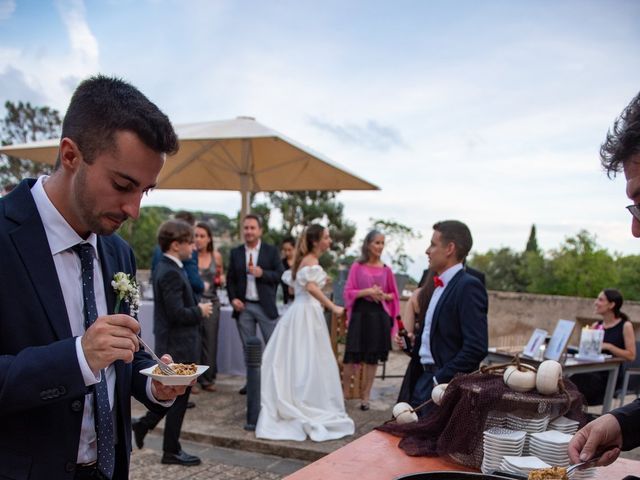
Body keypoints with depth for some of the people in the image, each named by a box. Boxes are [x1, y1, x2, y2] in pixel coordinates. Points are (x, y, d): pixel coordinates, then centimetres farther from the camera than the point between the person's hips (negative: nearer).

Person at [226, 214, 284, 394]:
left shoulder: (271, 251, 0)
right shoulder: (235, 253, 7)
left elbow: (280, 275, -5)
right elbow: (230, 279, 9)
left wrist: (262, 273, -20)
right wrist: (233, 298, -5)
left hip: (265, 306, -3)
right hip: (243, 306, 3)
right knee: (248, 347, 10)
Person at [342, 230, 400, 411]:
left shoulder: (386, 270, 5)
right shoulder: (357, 266, 0)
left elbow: (394, 295, 13)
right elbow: (348, 292, -2)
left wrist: (383, 295, -7)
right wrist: (367, 291, -14)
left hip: (379, 316, 2)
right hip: (360, 313, -2)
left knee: (372, 359, 6)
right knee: (352, 357, -2)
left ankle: (365, 397, 17)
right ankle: (342, 393, 16)